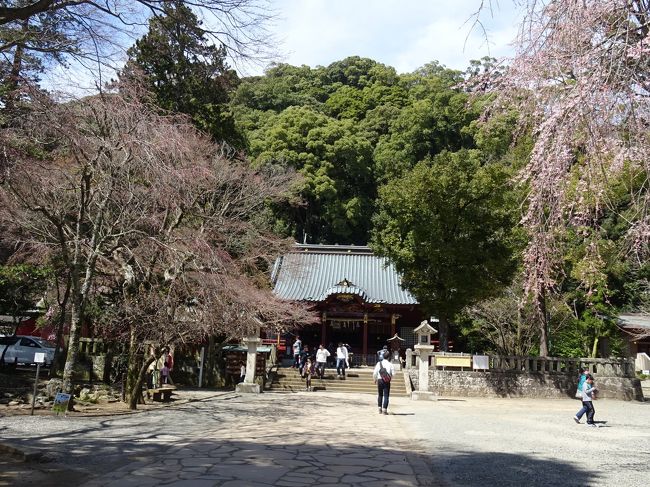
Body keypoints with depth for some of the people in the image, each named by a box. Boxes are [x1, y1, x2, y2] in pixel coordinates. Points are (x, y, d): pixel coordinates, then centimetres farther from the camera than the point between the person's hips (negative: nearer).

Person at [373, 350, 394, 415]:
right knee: (386, 395, 2)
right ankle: (384, 410, -1)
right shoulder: (390, 364, -5)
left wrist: (375, 379, 13)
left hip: (380, 380, 2)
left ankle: (380, 409, 19)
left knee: (380, 395, 17)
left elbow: (375, 373, -3)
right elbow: (393, 373, -6)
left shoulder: (379, 363, -1)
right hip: (387, 381, -2)